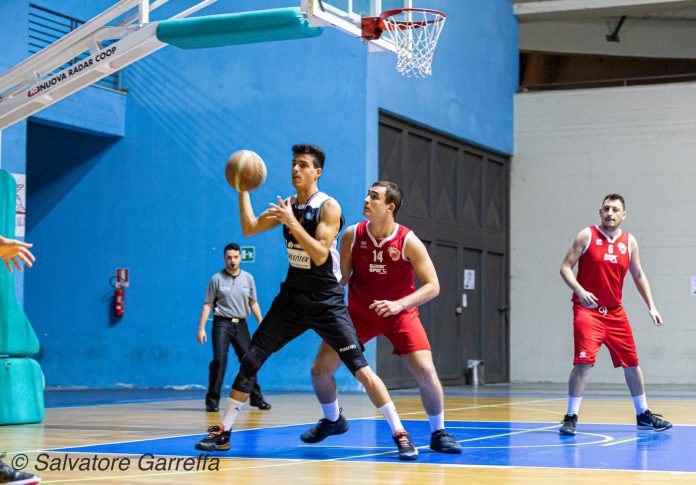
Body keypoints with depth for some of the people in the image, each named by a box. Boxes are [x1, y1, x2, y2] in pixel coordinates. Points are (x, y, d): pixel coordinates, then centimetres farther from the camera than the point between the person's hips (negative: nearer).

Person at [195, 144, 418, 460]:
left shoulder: (328, 207, -13)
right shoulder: (288, 205, 7)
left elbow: (320, 255, -22)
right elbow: (249, 228, 6)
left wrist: (292, 223, -29)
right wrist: (243, 189, 0)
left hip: (327, 302, -6)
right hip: (292, 296, 6)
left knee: (361, 369, -13)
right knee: (250, 359, 1)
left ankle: (400, 434, -6)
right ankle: (223, 431, 11)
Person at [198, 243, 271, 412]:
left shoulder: (248, 278, 8)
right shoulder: (216, 279, -2)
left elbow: (253, 303, 14)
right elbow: (207, 304, -2)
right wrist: (201, 328, -7)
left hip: (241, 324, 4)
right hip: (222, 323, -3)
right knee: (219, 360, -14)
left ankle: (256, 398, 18)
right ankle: (212, 400, -7)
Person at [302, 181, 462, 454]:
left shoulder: (408, 242, -18)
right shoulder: (352, 235, -10)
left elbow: (432, 286, -18)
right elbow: (342, 278, -2)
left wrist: (399, 304, -32)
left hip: (399, 315, -3)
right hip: (359, 314, 3)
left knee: (426, 372, -19)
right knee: (320, 371, -2)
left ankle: (438, 434, 4)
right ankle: (332, 420, 28)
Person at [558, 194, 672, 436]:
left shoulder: (629, 242, 6)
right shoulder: (587, 236, -5)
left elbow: (638, 275, 15)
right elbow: (565, 267, -6)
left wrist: (651, 306, 8)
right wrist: (580, 291, -22)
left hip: (615, 313, 5)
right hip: (587, 310, -4)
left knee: (631, 362, 9)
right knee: (584, 362, -17)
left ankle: (643, 415, 24)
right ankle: (571, 417, -9)